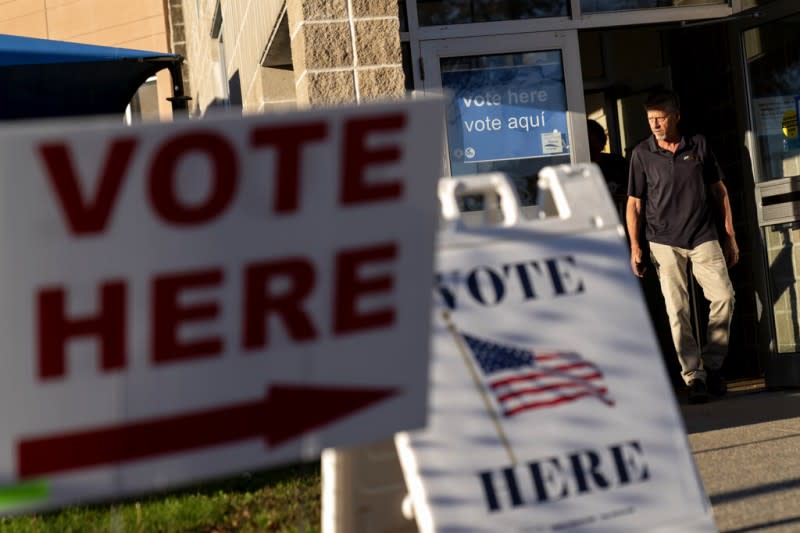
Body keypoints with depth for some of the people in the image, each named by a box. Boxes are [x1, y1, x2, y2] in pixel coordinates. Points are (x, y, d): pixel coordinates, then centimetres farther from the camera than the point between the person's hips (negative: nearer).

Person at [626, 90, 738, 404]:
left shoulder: (698, 146, 4)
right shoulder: (642, 154, 1)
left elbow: (719, 191, 10)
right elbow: (634, 203, 5)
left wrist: (729, 236, 8)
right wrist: (635, 246, -3)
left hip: (703, 237, 1)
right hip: (665, 242, -1)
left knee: (724, 297, -9)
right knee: (677, 310, -4)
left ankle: (712, 364, 8)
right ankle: (693, 376, 2)